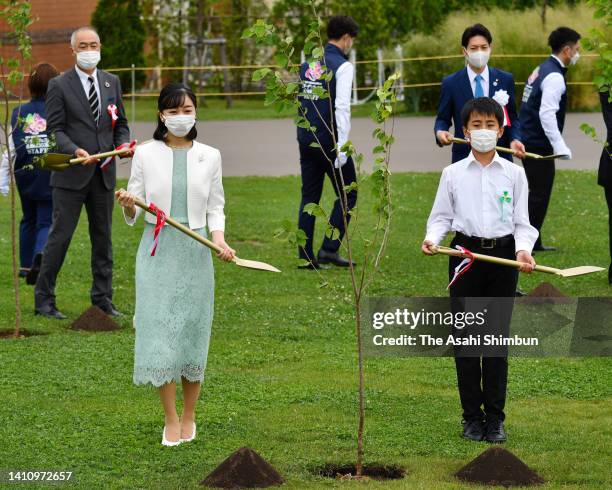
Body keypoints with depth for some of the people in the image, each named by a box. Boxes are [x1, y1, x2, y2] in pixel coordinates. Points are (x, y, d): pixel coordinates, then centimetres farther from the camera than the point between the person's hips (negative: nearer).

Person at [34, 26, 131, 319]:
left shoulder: (111, 83, 11)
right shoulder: (59, 86, -4)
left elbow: (120, 124, 16)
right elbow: (55, 129, -7)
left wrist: (123, 144, -4)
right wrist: (75, 151, -23)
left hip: (103, 174, 5)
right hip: (71, 174, -5)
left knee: (103, 237, 10)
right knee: (60, 236, -4)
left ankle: (103, 299, 18)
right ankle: (43, 300, 3)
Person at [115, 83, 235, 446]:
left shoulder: (209, 157, 5)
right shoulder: (146, 154, 1)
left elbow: (215, 208, 10)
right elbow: (134, 214, 3)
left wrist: (219, 238, -9)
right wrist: (129, 207, -20)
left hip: (195, 252, 1)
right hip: (158, 250, -1)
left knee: (194, 331, 3)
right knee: (160, 331, -5)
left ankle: (189, 416, 18)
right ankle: (171, 420, 4)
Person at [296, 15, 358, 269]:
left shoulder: (308, 64, 12)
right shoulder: (342, 66, -10)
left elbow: (301, 102, 14)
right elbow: (342, 108, -17)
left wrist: (307, 130, 18)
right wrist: (342, 147, -17)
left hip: (305, 140, 7)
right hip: (329, 141, -7)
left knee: (309, 196, 10)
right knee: (347, 194, 6)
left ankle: (305, 256, 8)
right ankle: (329, 249, -1)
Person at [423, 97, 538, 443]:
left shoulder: (514, 174, 4)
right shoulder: (453, 174, 3)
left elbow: (521, 222, 4)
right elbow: (442, 216, 6)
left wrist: (524, 250, -14)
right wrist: (432, 238, -14)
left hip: (503, 255, 0)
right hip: (466, 254, 0)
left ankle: (495, 418, 10)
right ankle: (472, 417, 12)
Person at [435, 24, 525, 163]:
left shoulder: (505, 80, 6)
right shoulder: (451, 83, 2)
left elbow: (512, 118, 10)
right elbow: (443, 119, 8)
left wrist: (514, 139, -9)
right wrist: (440, 132, -15)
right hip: (464, 157, -1)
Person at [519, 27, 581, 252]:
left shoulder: (542, 70, 14)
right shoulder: (554, 77, -16)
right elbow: (547, 114, -24)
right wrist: (560, 147, -23)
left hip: (529, 141, 10)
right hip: (539, 145, -10)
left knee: (538, 193, 15)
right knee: (539, 195, -4)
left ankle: (532, 242, 20)